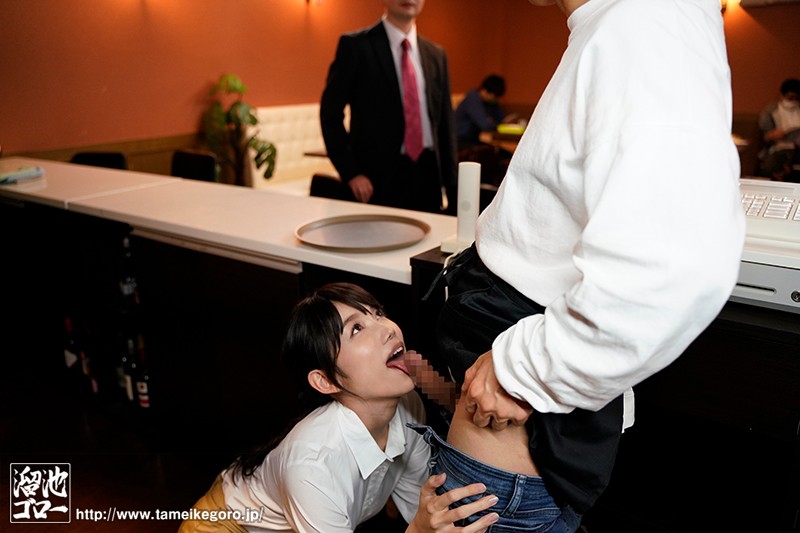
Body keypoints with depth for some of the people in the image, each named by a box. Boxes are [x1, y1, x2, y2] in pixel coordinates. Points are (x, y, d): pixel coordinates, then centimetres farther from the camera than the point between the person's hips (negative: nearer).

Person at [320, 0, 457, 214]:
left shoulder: (436, 54, 11)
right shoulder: (355, 46, -4)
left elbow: (444, 124, 14)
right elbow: (330, 115, -5)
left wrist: (451, 187, 9)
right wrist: (350, 173, -11)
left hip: (427, 175, 5)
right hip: (377, 180, -4)